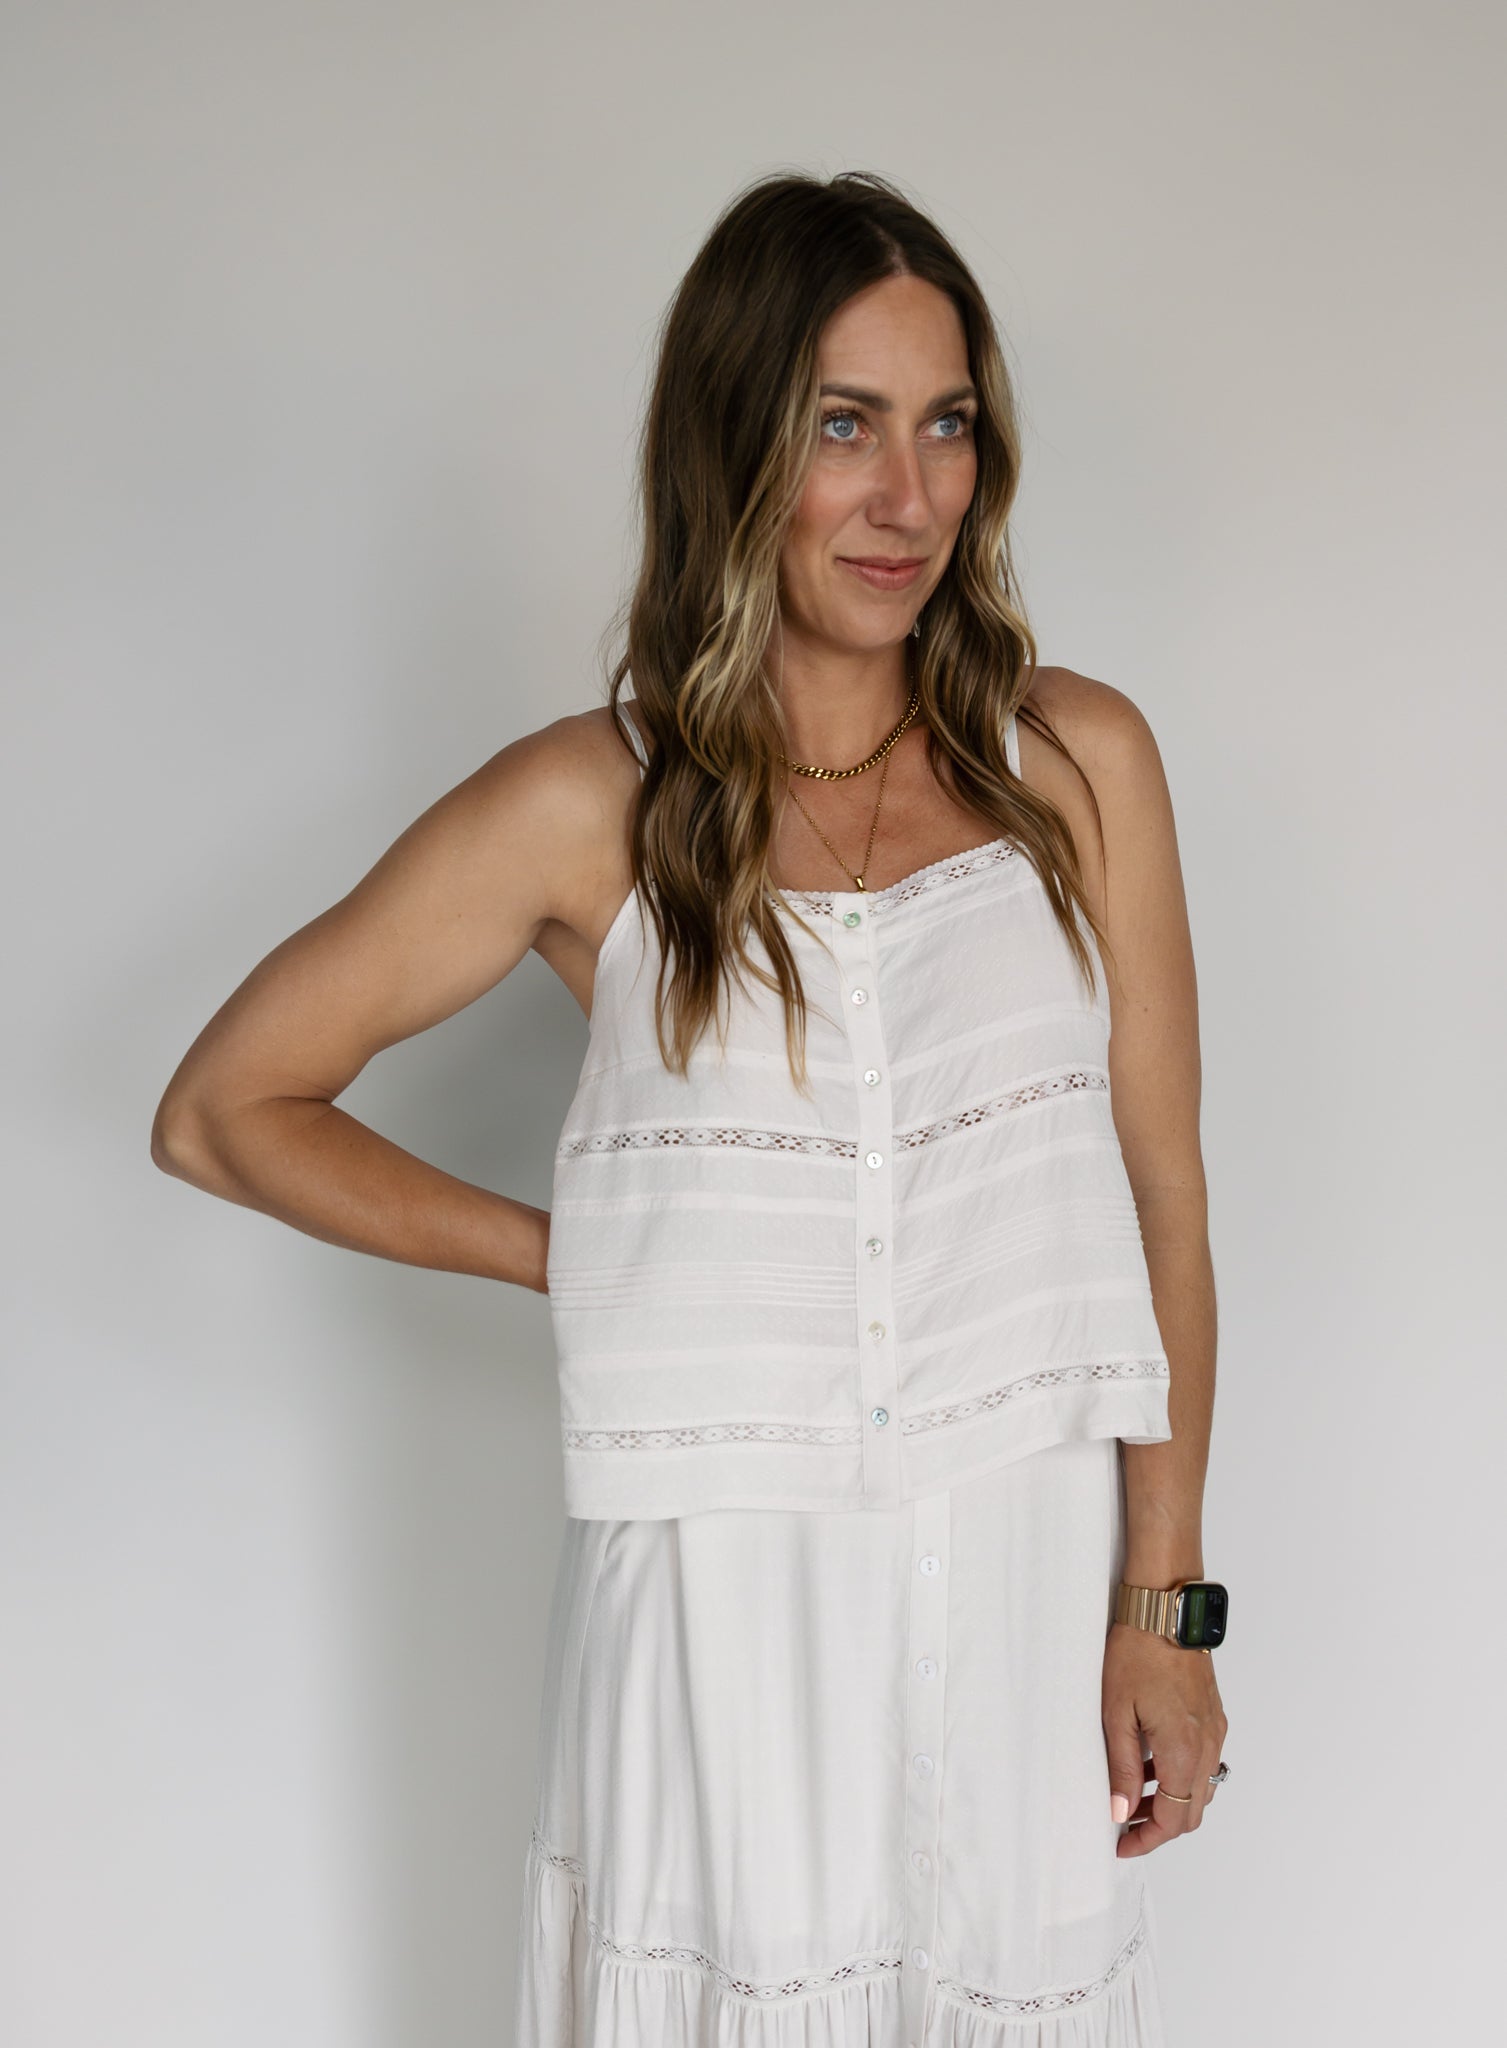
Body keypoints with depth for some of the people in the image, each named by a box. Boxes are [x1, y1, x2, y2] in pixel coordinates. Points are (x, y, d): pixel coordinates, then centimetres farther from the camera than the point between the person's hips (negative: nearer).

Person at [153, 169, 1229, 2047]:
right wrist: (568, 1255, 0)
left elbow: (1159, 1198, 3)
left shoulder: (1076, 762, 2)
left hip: (1020, 1591, 2)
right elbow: (222, 1109, 4)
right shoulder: (595, 807, -3)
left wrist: (1165, 1607, 1)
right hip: (717, 1601, -1)